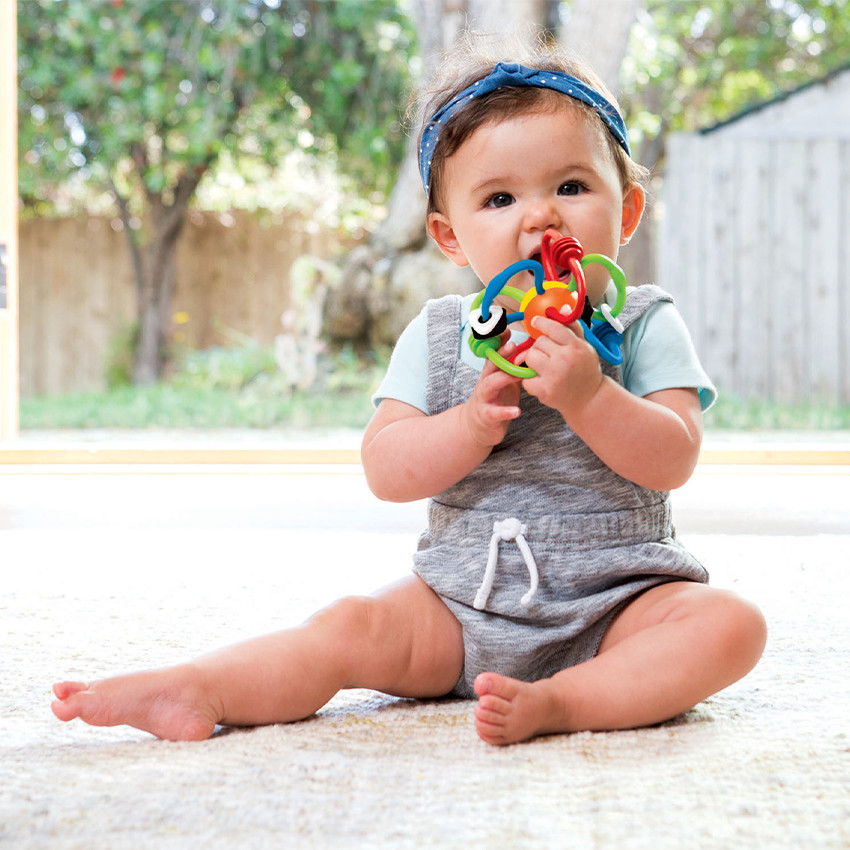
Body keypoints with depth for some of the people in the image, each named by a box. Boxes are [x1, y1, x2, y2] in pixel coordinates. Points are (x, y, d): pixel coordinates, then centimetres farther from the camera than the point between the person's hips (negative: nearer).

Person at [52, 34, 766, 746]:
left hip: (615, 604, -1)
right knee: (351, 627, -19)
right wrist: (474, 423, -24)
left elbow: (674, 461, -13)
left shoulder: (646, 326, -3)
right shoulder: (438, 337, 2)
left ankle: (556, 701, -37)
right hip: (461, 606, 2)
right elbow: (386, 471, -6)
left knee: (728, 623, -26)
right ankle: (196, 691, -20)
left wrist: (588, 396, -30)